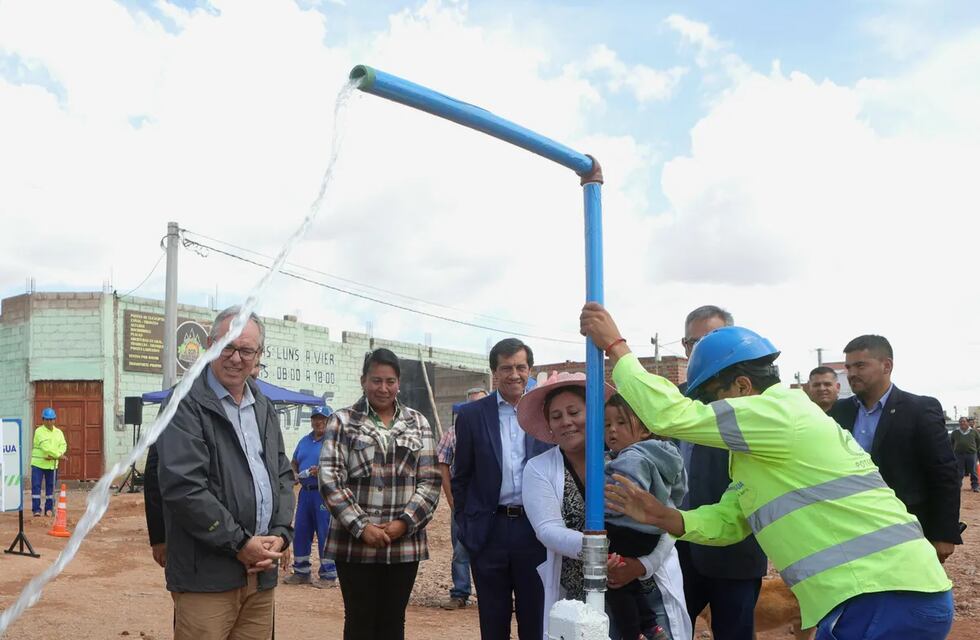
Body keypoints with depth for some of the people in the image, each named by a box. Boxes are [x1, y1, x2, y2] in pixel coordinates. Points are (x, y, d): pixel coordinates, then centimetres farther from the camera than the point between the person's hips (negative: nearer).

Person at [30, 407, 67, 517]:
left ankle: (49, 509, 16)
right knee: (36, 486, -6)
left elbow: (63, 446, -1)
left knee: (51, 487, 8)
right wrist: (58, 455, -20)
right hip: (38, 463, -4)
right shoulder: (39, 431, -7)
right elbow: (46, 446, -18)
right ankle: (36, 509, -2)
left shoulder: (58, 432, 10)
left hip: (52, 464, 4)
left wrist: (53, 456, -17)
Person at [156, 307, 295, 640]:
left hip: (262, 570, 6)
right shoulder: (186, 404, -7)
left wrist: (281, 534, 0)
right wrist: (239, 543, -14)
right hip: (207, 575, -6)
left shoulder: (264, 408, 15)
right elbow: (183, 486, -16)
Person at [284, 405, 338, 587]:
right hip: (305, 492, 7)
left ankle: (328, 575, 8)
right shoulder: (304, 441, 16)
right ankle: (301, 572, 24)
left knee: (325, 534, -3)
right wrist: (294, 474, 5)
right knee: (300, 533, 11)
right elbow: (294, 462, 26)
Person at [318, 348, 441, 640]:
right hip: (355, 541, -2)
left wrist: (404, 523, -9)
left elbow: (430, 481, 4)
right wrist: (361, 527, -13)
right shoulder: (342, 421, 2)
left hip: (405, 542, 2)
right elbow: (330, 480, -6)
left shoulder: (418, 424, 8)